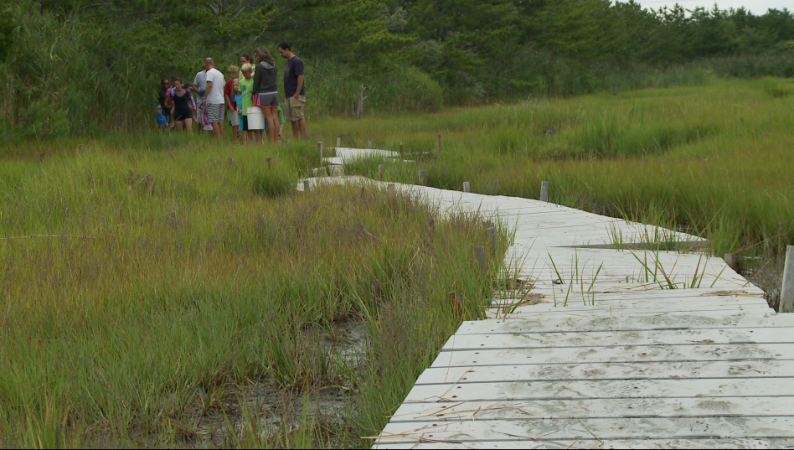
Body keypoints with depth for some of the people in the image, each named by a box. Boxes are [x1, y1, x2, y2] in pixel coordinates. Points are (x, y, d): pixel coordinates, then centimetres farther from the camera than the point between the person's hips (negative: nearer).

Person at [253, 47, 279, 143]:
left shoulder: (260, 67, -10)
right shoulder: (274, 66, 8)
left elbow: (256, 81, -6)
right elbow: (275, 80, 11)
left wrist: (254, 93, 4)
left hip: (264, 94, -5)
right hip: (275, 93, 6)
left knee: (269, 118, -4)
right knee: (275, 117, 6)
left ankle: (272, 140, -4)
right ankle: (276, 139, 7)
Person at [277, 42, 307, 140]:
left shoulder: (297, 61, -11)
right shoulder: (288, 62, 17)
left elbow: (301, 78, -17)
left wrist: (297, 94, -21)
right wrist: (288, 95, 16)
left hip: (296, 96, -9)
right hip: (289, 95, 9)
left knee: (299, 117, -9)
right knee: (293, 119, 9)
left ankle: (303, 139, -9)